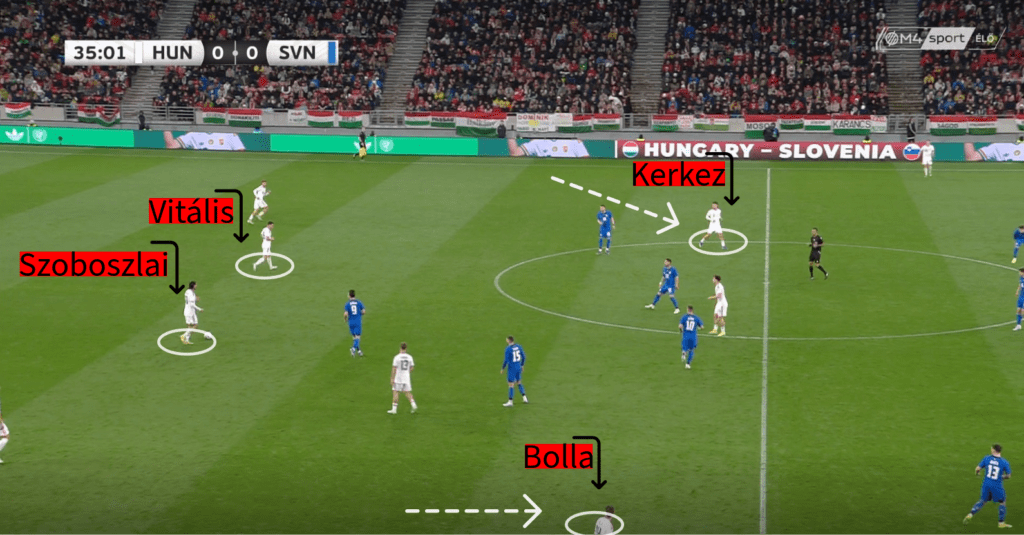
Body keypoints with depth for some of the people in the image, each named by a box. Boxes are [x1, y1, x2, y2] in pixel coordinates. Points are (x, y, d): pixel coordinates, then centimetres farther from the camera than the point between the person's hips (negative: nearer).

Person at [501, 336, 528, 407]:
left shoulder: (508, 349, -17)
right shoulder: (519, 347, 3)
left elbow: (506, 360, -18)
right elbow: (523, 357, 9)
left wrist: (502, 369, -5)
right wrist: (522, 365, 22)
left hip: (512, 369, -7)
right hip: (518, 368, 7)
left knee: (511, 385, -2)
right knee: (519, 383, 20)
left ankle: (510, 402, 1)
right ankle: (525, 399, 19)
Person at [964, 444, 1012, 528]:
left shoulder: (987, 458, -5)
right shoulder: (1004, 462, -10)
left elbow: (978, 468, -1)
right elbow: (1008, 476, -1)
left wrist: (976, 473, 23)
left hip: (986, 484, 3)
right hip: (997, 486, -3)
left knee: (983, 501, 23)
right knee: (1002, 502, 18)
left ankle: (970, 515, 12)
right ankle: (1001, 523, 21)